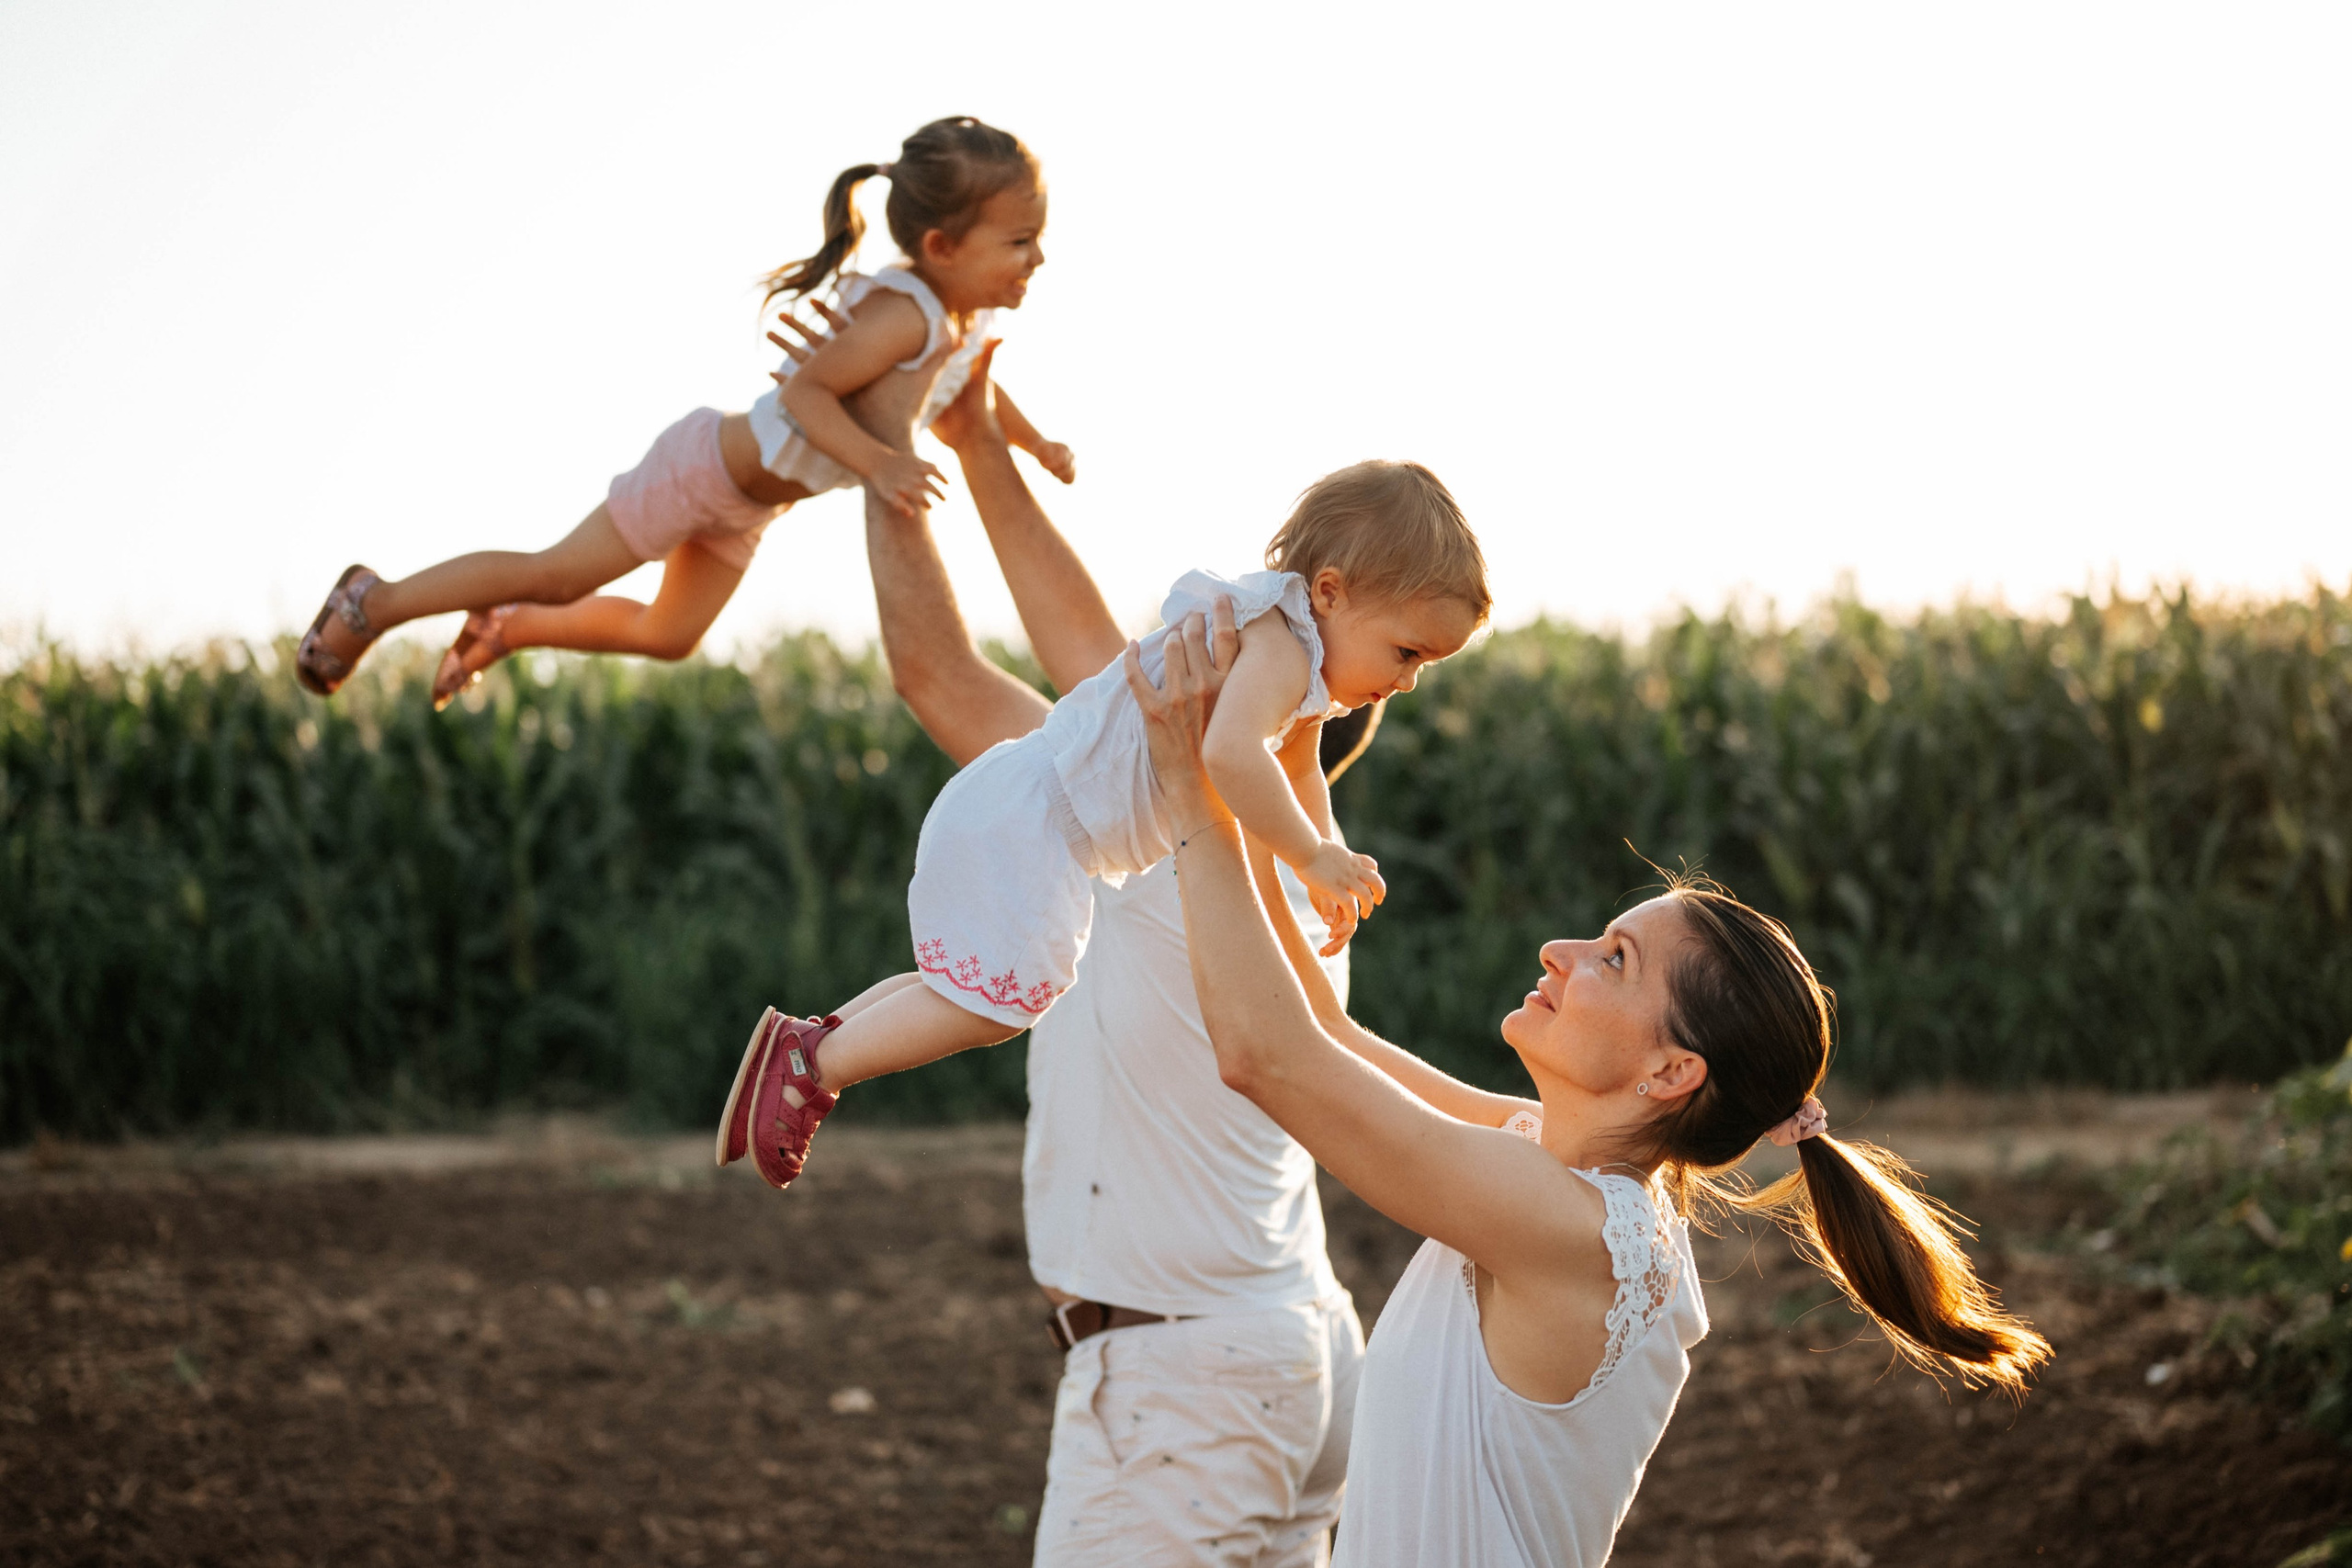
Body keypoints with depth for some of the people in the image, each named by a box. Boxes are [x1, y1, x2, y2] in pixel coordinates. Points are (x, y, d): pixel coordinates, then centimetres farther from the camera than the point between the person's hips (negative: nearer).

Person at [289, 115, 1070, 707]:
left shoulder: (971, 318, -5)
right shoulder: (903, 315, -34)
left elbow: (968, 386, 19)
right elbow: (806, 390, -39)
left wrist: (1034, 443, 12)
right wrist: (877, 464, -48)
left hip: (744, 503, 9)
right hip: (707, 467, -9)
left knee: (669, 634, 22)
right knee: (559, 575, 1)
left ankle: (505, 629, 38)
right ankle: (374, 603, 16)